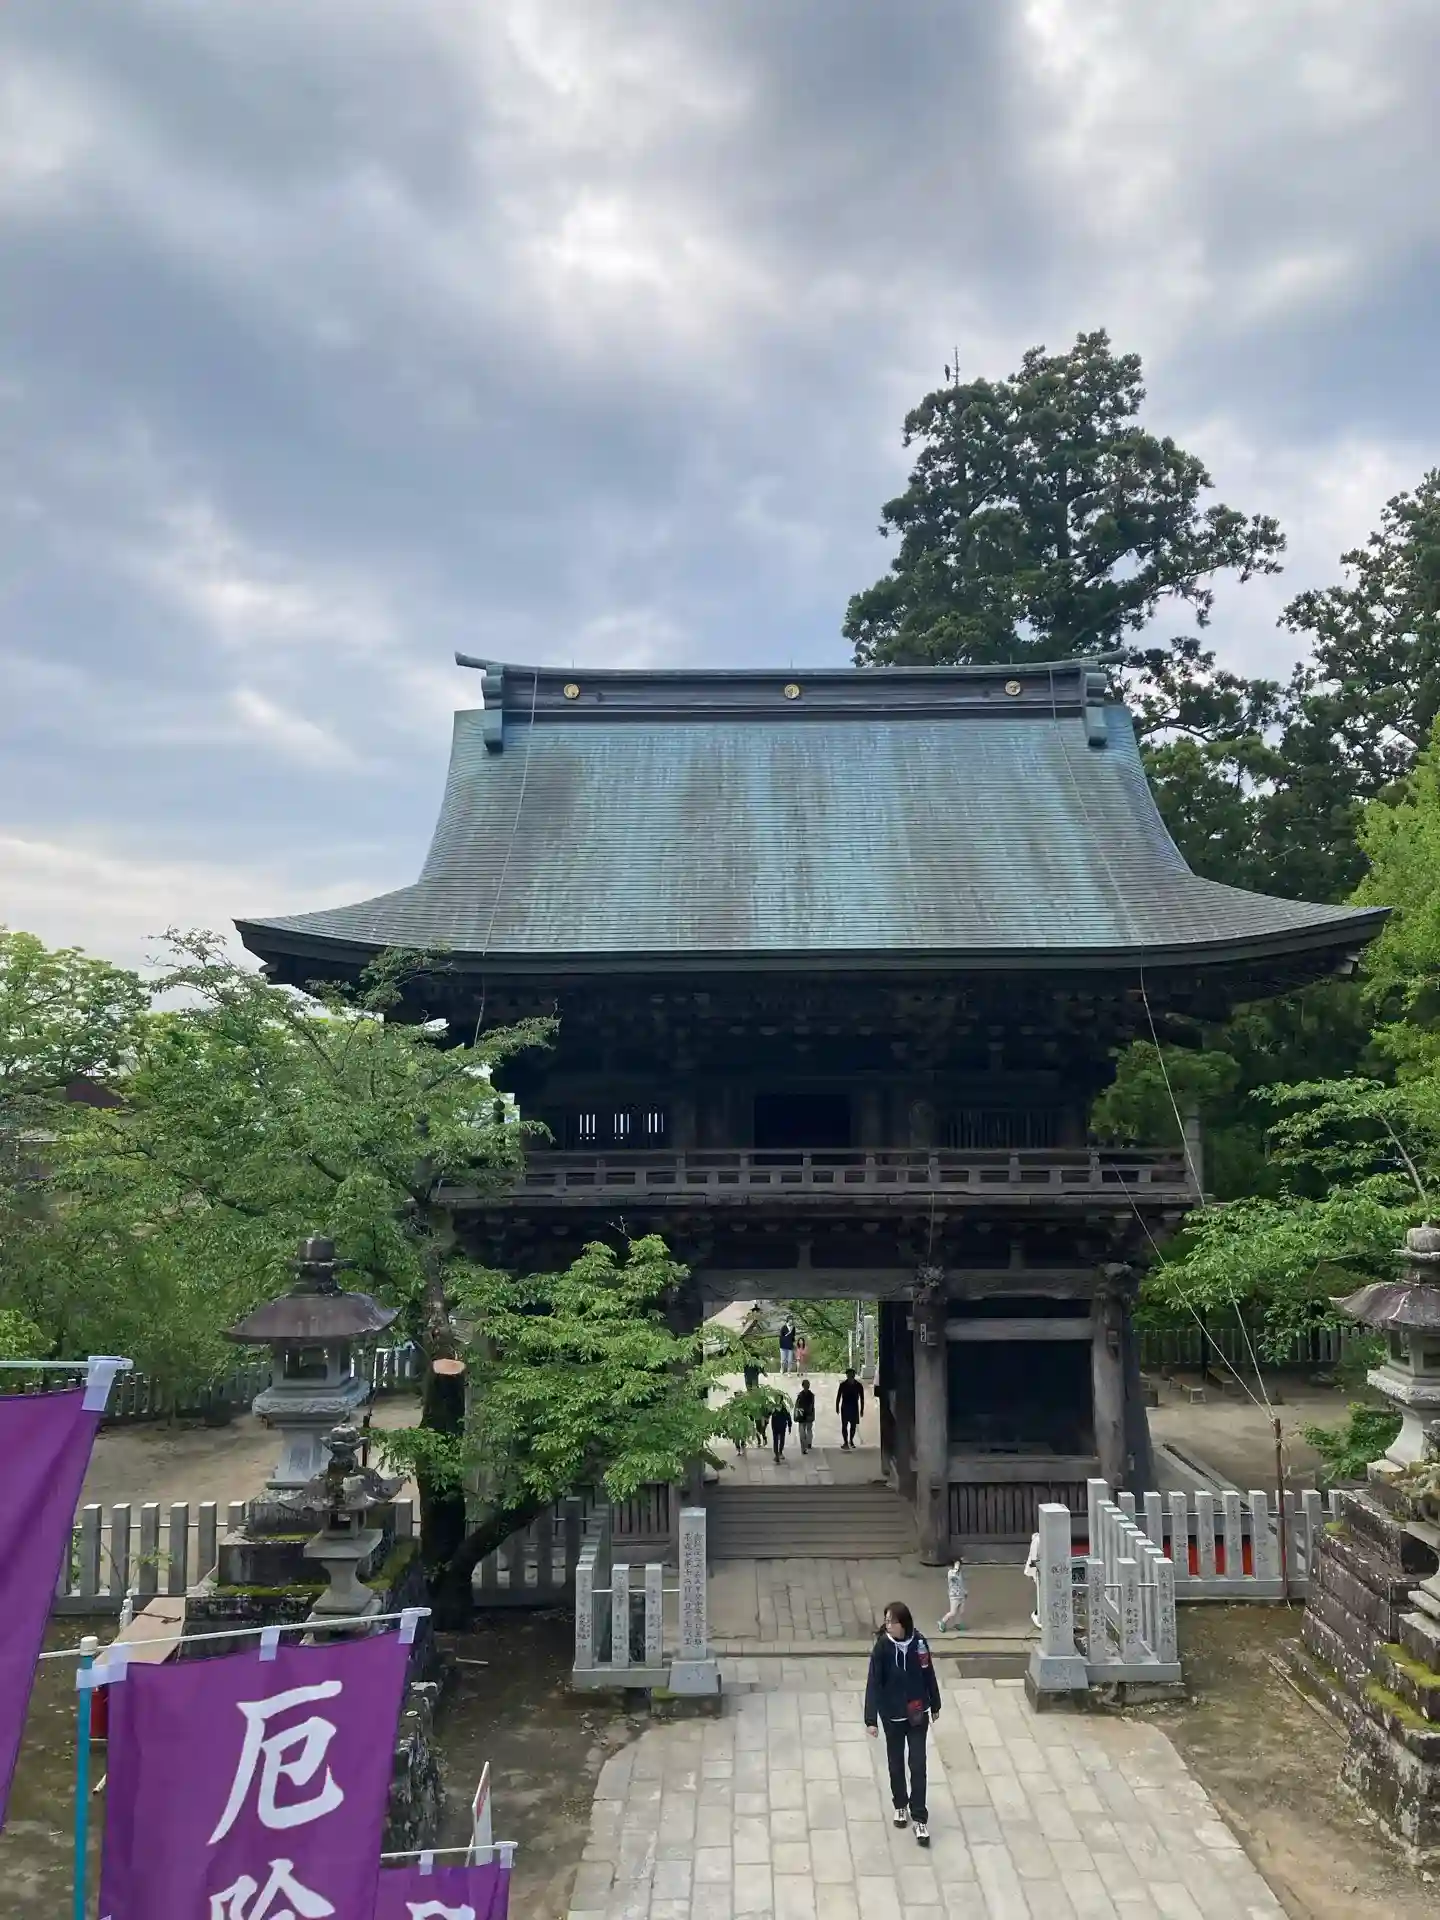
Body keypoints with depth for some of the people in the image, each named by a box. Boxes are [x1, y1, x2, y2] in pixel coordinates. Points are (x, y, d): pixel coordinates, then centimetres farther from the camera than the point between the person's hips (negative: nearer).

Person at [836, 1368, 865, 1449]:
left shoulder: (858, 1385, -4)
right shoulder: (842, 1385, -5)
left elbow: (862, 1398, 3)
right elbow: (838, 1397, 3)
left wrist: (862, 1410, 1)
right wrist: (837, 1407, 0)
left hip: (854, 1408, 1)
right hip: (845, 1408, -1)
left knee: (853, 1425, 8)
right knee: (844, 1425, -5)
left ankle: (851, 1440, 26)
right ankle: (845, 1442, 0)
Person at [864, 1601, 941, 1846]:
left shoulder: (919, 1642, -13)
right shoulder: (882, 1648, -19)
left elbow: (929, 1675, 1)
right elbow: (873, 1684, -19)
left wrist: (935, 1706, 10)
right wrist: (871, 1719, -23)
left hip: (918, 1714, 1)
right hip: (893, 1716, -1)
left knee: (918, 1765, 2)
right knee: (896, 1763, 16)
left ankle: (920, 1818, 13)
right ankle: (900, 1805, 38)